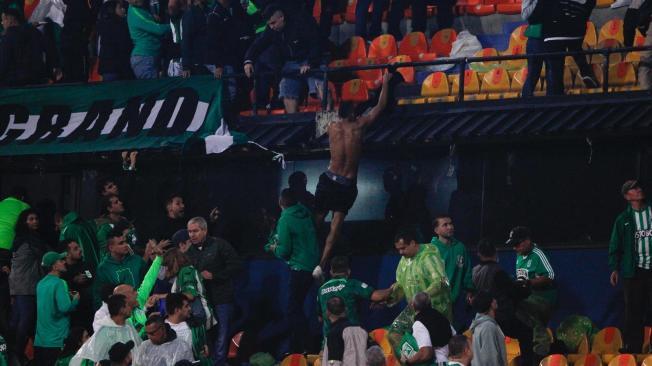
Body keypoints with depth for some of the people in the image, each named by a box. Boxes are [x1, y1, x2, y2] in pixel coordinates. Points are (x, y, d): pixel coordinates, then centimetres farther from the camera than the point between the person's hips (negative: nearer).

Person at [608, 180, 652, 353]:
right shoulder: (623, 219, 7)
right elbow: (615, 246, 7)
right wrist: (614, 268, -1)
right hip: (633, 271, 0)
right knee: (634, 313, 2)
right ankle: (633, 350, 7)